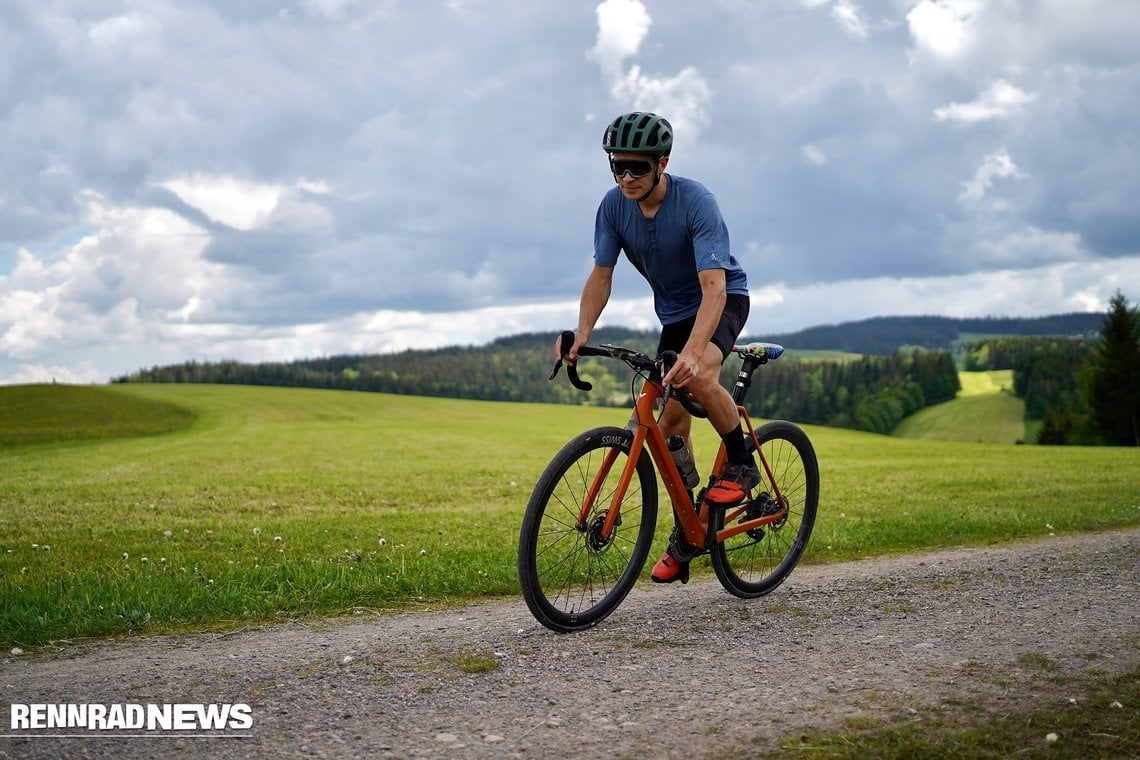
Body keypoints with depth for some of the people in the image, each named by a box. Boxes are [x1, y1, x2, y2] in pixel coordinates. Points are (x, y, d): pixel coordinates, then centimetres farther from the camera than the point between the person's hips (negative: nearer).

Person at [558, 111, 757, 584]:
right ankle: (687, 531, 16)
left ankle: (741, 462, -9)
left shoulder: (695, 202, -30)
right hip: (674, 312, 5)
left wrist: (692, 352, -52)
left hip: (724, 299, -5)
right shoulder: (614, 206, -14)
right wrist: (581, 334, -28)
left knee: (699, 377, -36)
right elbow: (601, 275, -11)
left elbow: (713, 285, -38)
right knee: (670, 426, 1)